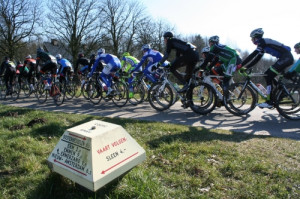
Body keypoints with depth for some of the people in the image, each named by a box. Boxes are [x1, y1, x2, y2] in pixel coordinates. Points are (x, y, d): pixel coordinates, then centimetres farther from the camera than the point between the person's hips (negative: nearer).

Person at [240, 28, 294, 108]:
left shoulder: (263, 42, -11)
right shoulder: (263, 45, 18)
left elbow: (252, 55, -20)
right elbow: (256, 59, 17)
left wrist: (240, 65, -20)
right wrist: (246, 67, 11)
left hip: (286, 57, -10)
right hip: (284, 58, 10)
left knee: (269, 76, -14)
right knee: (267, 74, 9)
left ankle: (269, 102, -13)